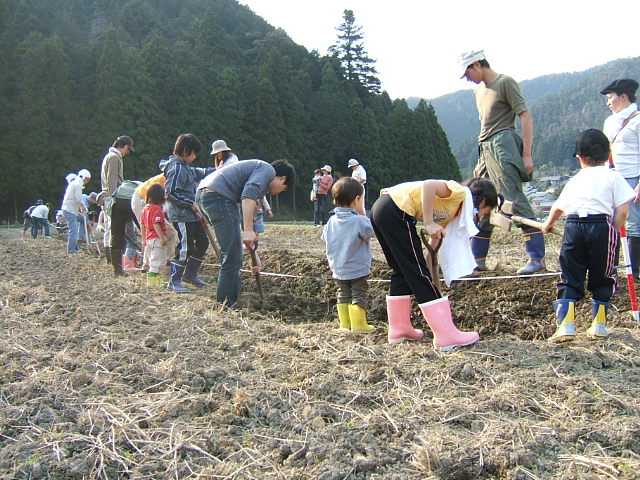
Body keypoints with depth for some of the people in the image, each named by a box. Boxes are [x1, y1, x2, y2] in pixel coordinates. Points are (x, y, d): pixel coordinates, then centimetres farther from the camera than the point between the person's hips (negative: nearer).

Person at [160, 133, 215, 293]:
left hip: (191, 214, 10)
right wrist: (191, 204, -18)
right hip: (181, 215, -10)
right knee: (185, 247, -7)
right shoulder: (177, 168, -16)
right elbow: (170, 193, -22)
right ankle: (174, 281, 3)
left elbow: (199, 173, 32)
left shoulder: (185, 167, 13)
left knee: (202, 241, 15)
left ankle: (190, 274, 27)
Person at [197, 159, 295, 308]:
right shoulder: (268, 170, 4)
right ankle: (227, 305, 0)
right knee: (232, 254, -5)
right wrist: (248, 230, -23)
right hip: (218, 195, -11)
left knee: (232, 252, 22)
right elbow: (248, 194, -18)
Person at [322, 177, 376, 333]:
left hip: (338, 269, 6)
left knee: (343, 295, 14)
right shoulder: (360, 221, -19)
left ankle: (345, 323, 17)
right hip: (358, 269, -6)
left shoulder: (332, 221, 1)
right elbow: (370, 232, -6)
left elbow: (325, 238, 9)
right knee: (359, 296, 4)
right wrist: (363, 215, -2)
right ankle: (358, 324, 5)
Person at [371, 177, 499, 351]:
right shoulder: (461, 192, -3)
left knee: (402, 271, 19)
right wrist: (429, 223, -17)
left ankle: (399, 329, 27)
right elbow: (428, 185, -21)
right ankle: (446, 335, 0)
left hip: (380, 210, 10)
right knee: (419, 273, -6)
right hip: (396, 211, -10)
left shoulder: (449, 213, 24)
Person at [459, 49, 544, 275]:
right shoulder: (479, 90, 21)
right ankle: (477, 259, 16)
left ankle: (537, 258, -12)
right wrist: (481, 162, 22)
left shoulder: (505, 82, -4)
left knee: (515, 200, -13)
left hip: (503, 146, -9)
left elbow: (525, 117, -9)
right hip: (487, 150, 9)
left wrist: (526, 154, -16)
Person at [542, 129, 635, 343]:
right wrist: (612, 235, 8)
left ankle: (566, 325, -3)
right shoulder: (613, 177, 12)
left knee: (570, 278, 8)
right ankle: (599, 325, 16)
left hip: (573, 226, 2)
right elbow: (622, 210, 0)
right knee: (601, 278, 13)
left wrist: (548, 223, 54)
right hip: (601, 225, -2)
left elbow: (558, 207, 36)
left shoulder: (575, 181, 22)